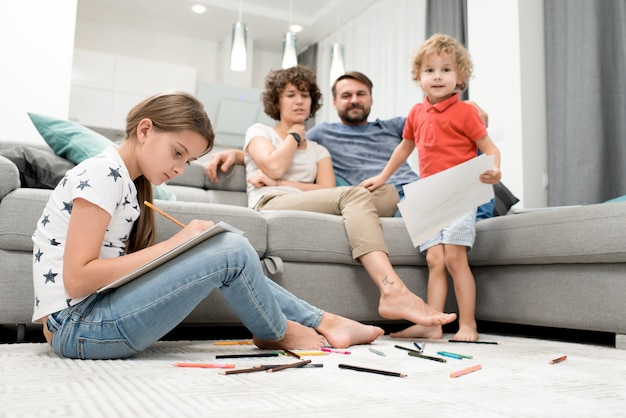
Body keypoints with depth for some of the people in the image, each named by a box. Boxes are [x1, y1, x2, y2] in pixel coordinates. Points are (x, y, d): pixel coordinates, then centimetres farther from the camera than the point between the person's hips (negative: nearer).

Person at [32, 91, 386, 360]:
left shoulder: (129, 181, 13)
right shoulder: (102, 173, -14)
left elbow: (120, 265, 7)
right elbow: (76, 279, -21)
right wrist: (175, 244, -19)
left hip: (99, 313, 9)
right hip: (75, 327, -9)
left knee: (231, 256, 4)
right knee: (232, 251, -18)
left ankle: (323, 323, 10)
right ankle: (278, 333, 7)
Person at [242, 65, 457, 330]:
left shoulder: (318, 150, 30)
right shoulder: (258, 132, 20)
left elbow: (327, 190, 8)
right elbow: (274, 167, -4)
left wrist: (281, 183, -3)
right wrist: (294, 135, 12)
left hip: (312, 210, 5)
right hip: (270, 206, -5)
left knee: (388, 193, -19)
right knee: (354, 194, -30)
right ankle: (393, 291, -49)